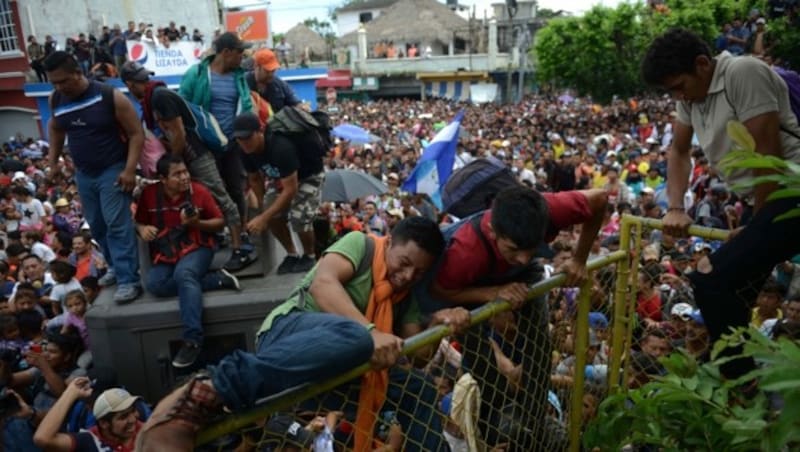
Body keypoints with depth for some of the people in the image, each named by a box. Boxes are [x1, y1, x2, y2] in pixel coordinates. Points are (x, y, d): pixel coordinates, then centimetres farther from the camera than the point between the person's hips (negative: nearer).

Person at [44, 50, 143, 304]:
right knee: (96, 226, 12)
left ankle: (129, 280, -12)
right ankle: (117, 266, 30)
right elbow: (55, 128, 22)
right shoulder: (56, 100, 0)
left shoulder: (110, 97, -17)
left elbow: (136, 134, -14)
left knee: (117, 224, -13)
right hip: (83, 174, 6)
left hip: (113, 170, -6)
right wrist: (53, 161, 17)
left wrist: (130, 170, -22)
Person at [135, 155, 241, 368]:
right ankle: (217, 279, -20)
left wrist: (196, 223, -17)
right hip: (165, 254, 3)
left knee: (184, 274, -35)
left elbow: (220, 222, 2)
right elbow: (139, 222, 13)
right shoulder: (149, 193, 1)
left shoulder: (198, 191, -3)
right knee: (155, 284, -28)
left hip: (196, 247, -3)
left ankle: (193, 340, -37)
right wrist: (142, 229, -11)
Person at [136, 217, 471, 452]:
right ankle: (203, 394, -46)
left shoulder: (405, 295, 22)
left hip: (337, 372, 7)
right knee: (351, 335, -41)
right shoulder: (362, 244, 2)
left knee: (424, 392, -5)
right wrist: (370, 332, -30)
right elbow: (323, 283, -17)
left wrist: (440, 324, -6)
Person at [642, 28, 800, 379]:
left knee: (711, 280, -20)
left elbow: (768, 154, -17)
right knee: (729, 293, 12)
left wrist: (756, 224, -8)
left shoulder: (744, 73, -15)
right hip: (768, 201, 9)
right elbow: (679, 152, 19)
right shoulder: (690, 94, 10)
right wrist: (676, 208, 5)